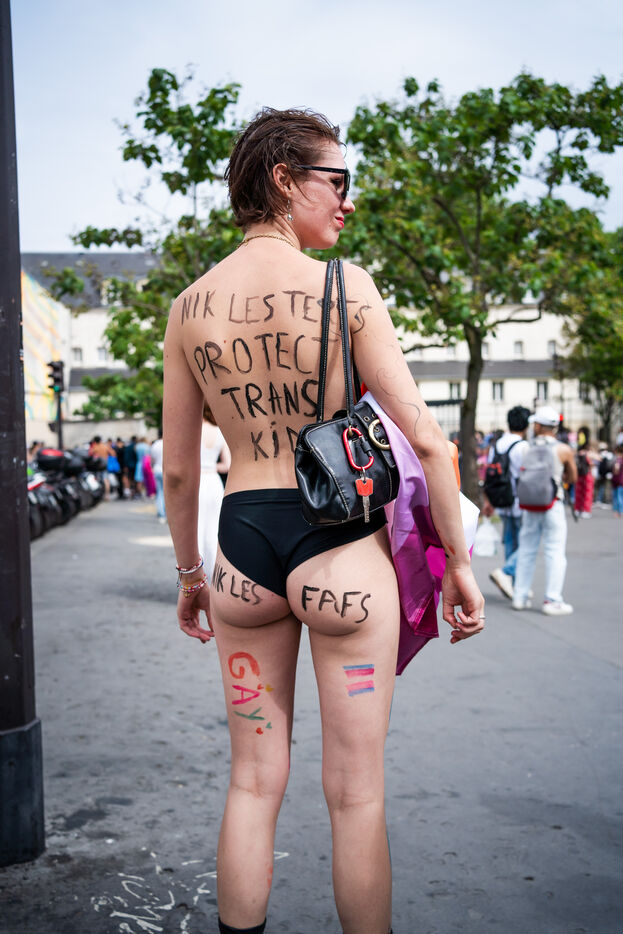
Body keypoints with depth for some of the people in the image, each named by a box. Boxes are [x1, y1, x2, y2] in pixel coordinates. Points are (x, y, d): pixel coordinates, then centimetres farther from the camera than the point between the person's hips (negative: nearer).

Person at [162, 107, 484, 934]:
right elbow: (423, 438, -9)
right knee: (355, 795, 10)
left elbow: (179, 470, 7)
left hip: (242, 544, 4)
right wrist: (458, 560, 0)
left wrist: (189, 573, 19)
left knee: (253, 783, 17)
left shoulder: (190, 306, 4)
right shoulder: (343, 285, -8)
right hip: (340, 546, -4)